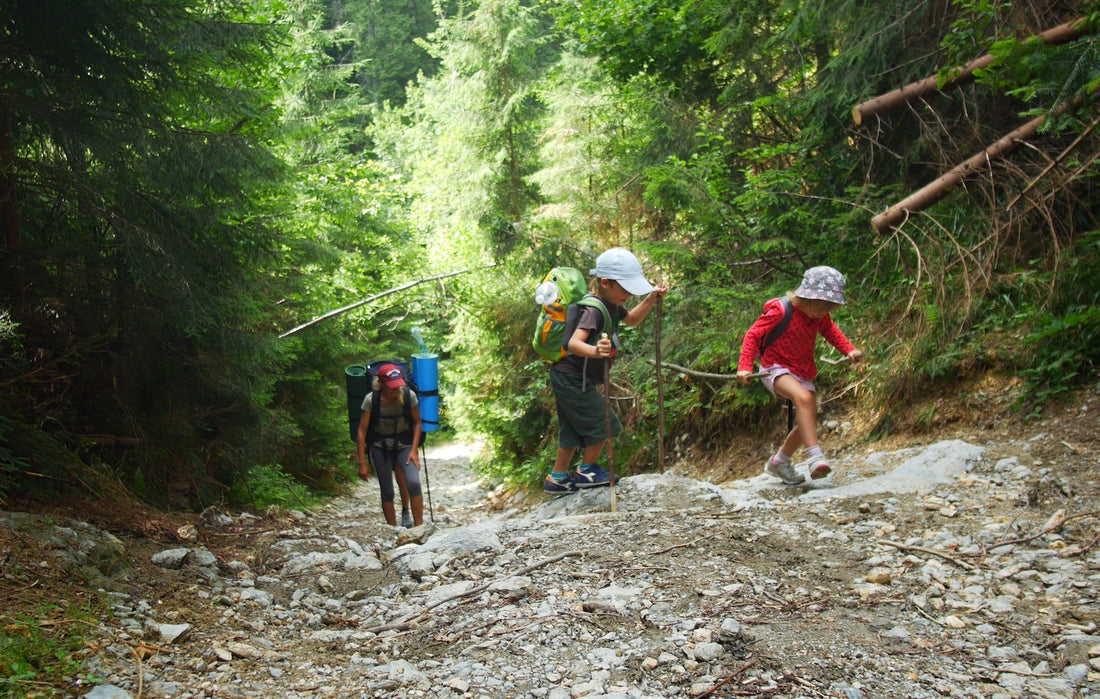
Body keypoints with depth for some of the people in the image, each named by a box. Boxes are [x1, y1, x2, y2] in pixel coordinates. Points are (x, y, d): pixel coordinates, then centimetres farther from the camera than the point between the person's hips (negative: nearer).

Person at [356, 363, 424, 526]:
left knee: (414, 483, -20)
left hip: (404, 445, 0)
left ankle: (419, 527, -10)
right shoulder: (371, 400, -17)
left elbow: (417, 423, 0)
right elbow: (362, 432, -11)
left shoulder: (408, 395, -14)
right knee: (387, 492, 0)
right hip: (380, 447, 0)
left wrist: (413, 450, -8)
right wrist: (362, 463, -11)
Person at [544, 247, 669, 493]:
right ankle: (587, 471, 18)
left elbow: (632, 319, 25)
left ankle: (557, 478, 26)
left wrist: (651, 299, 8)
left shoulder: (610, 305, 5)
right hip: (573, 380, -10)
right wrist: (594, 351, -62)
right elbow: (573, 343, -41)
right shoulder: (593, 310, -25)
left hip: (567, 379, 10)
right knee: (604, 426, 2)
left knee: (573, 431, 17)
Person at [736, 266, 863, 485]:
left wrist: (849, 350, 3)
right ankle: (815, 456, -40)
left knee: (808, 421, 5)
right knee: (804, 398, -35)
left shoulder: (820, 316, -2)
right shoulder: (780, 311, -21)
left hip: (803, 372, 8)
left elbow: (830, 331, 18)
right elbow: (753, 335, -15)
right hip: (776, 368, -7)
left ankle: (779, 462, 26)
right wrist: (744, 366, -23)